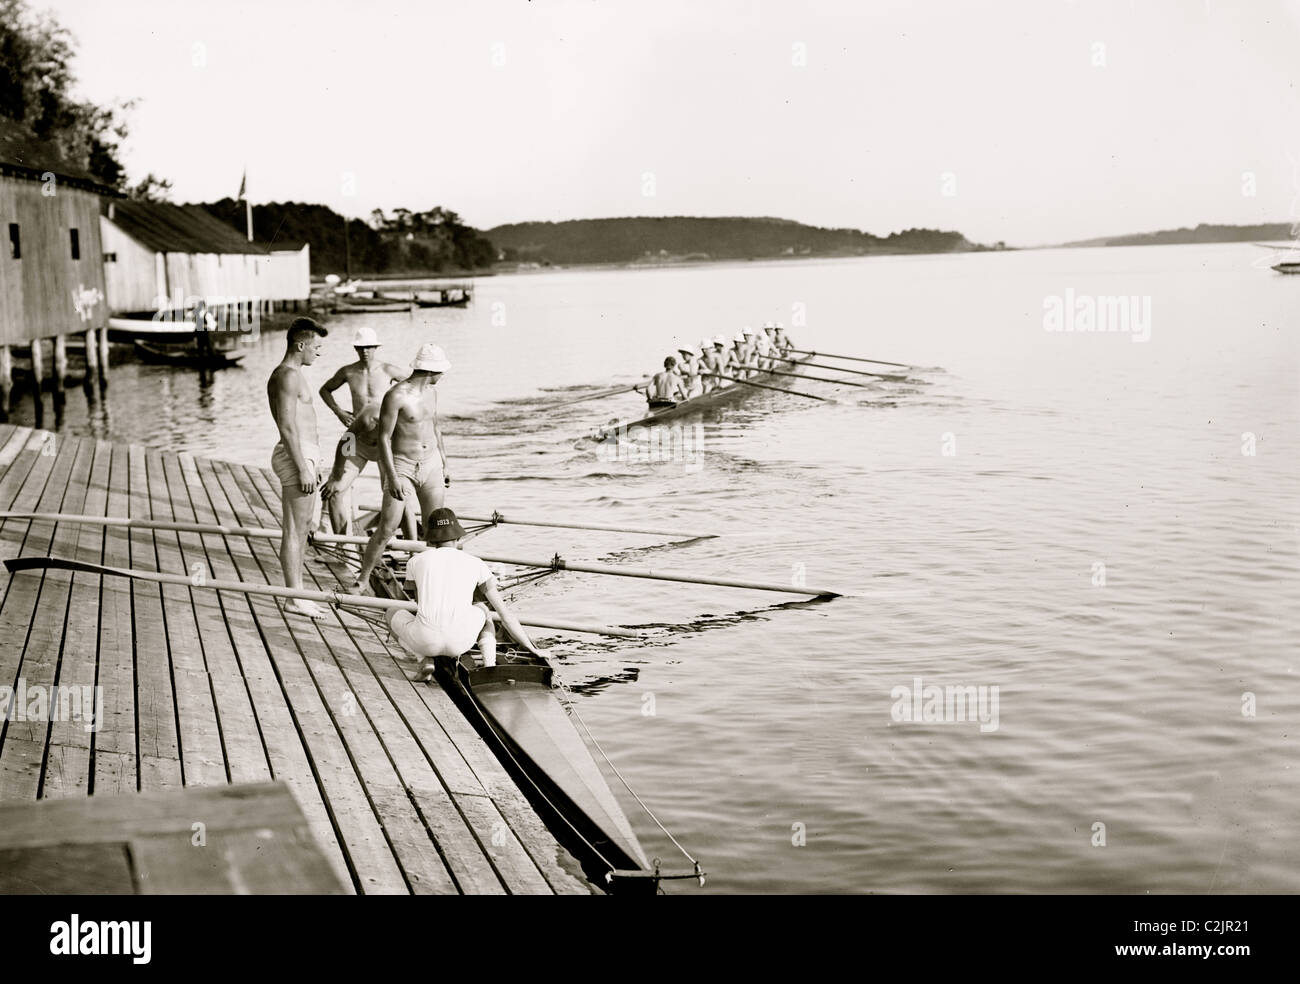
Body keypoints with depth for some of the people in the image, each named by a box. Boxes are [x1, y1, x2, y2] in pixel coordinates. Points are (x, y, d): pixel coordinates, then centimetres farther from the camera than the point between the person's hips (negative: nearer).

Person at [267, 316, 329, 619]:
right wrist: (302, 468, -22)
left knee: (303, 528, 14)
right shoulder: (288, 375, -14)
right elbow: (287, 426, -20)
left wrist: (312, 464, 26)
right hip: (297, 457, -11)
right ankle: (294, 599, -2)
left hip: (303, 456, 11)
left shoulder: (292, 374, 19)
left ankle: (297, 593, 21)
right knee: (293, 531, -6)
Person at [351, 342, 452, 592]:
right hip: (402, 466, -6)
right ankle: (363, 579, 8)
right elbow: (384, 437, -16)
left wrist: (444, 464, 21)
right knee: (386, 529, -6)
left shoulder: (431, 392, 6)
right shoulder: (396, 396, -17)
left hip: (431, 464, 6)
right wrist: (392, 477, -19)